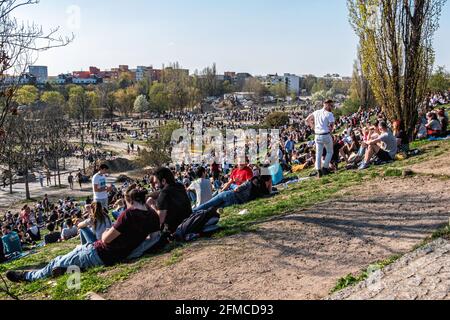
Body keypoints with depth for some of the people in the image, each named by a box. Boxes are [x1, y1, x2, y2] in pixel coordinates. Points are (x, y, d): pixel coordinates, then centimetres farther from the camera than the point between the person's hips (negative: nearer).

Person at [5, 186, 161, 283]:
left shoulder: (130, 213, -25)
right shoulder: (153, 215, -6)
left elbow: (106, 239, -20)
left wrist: (106, 233, 3)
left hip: (100, 255, -7)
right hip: (118, 256, 7)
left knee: (57, 263, 12)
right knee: (79, 249, 31)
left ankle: (26, 277, 27)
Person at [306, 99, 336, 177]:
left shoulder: (316, 112, 9)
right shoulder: (329, 114, -9)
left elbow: (307, 120, 16)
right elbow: (332, 126, -15)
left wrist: (313, 127, 16)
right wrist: (331, 130, 4)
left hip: (317, 135, 5)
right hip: (326, 135, -5)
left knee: (318, 153, 10)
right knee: (330, 152, 14)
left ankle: (319, 171, 8)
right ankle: (325, 167, 7)